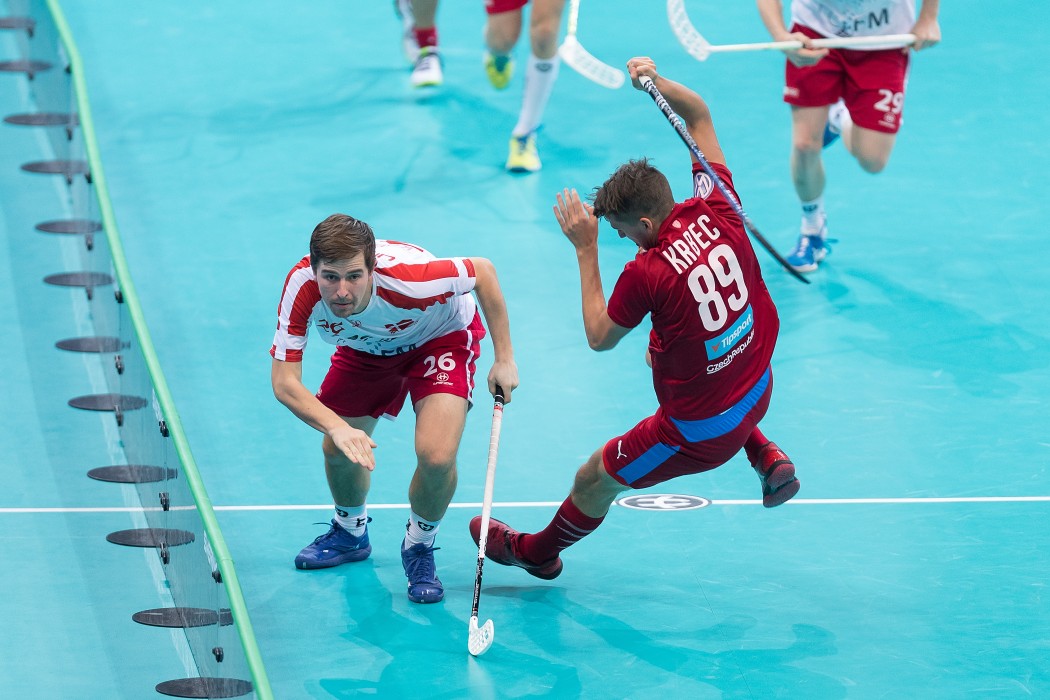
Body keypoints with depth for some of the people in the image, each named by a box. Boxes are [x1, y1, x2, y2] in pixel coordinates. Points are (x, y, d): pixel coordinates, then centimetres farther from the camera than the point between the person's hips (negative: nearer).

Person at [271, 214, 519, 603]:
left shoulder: (407, 279, -42)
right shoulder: (302, 288, -34)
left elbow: (483, 271, -23)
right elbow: (284, 382, -32)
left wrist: (504, 359, -19)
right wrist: (337, 428, -49)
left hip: (442, 336, -4)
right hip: (365, 346, 4)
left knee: (436, 457, -21)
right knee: (337, 451, 7)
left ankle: (419, 547, 9)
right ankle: (350, 534, 41)